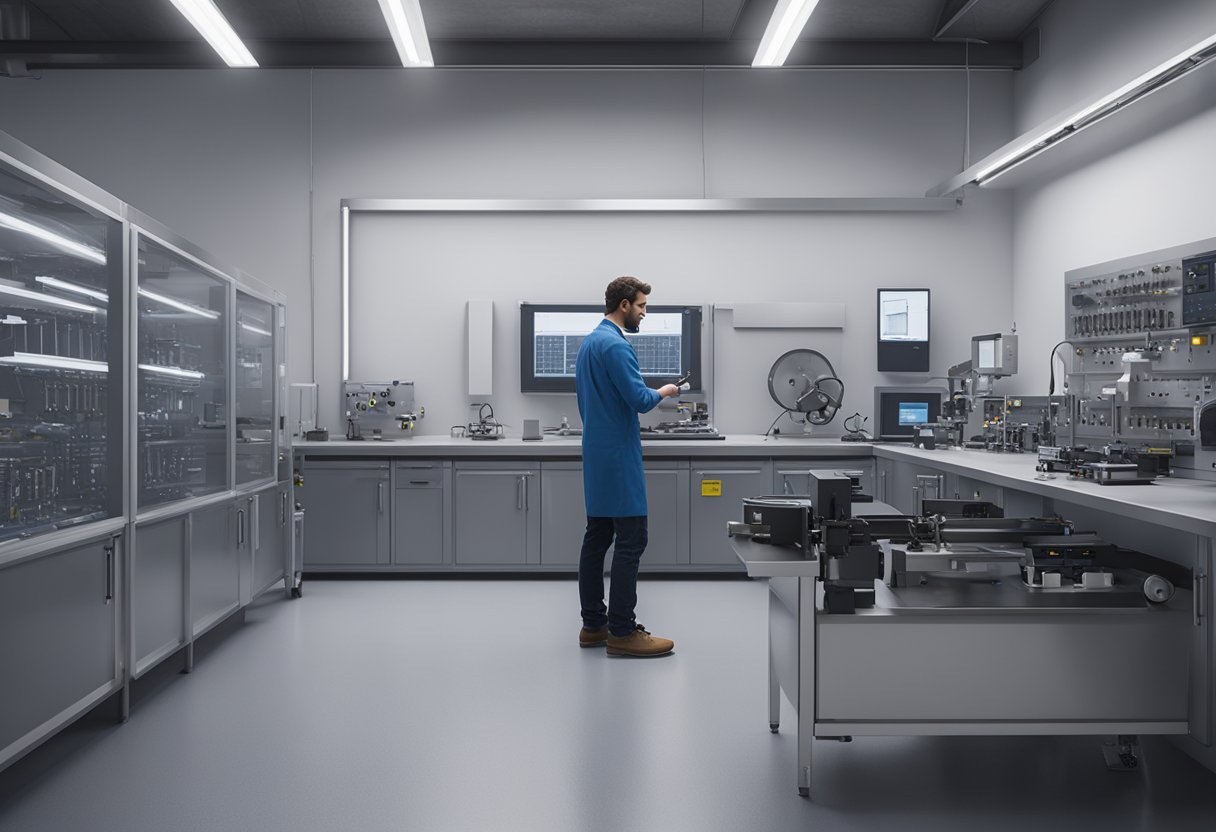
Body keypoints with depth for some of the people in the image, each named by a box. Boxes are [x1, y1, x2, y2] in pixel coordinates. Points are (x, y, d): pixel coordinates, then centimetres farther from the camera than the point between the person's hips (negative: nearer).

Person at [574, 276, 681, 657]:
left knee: (597, 539, 10)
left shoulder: (588, 343, 16)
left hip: (597, 453, 10)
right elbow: (640, 400, -21)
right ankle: (622, 632, -5)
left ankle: (593, 624, 15)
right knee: (630, 541, -7)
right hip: (617, 455, -10)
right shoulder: (615, 345, -17)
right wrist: (664, 392, -1)